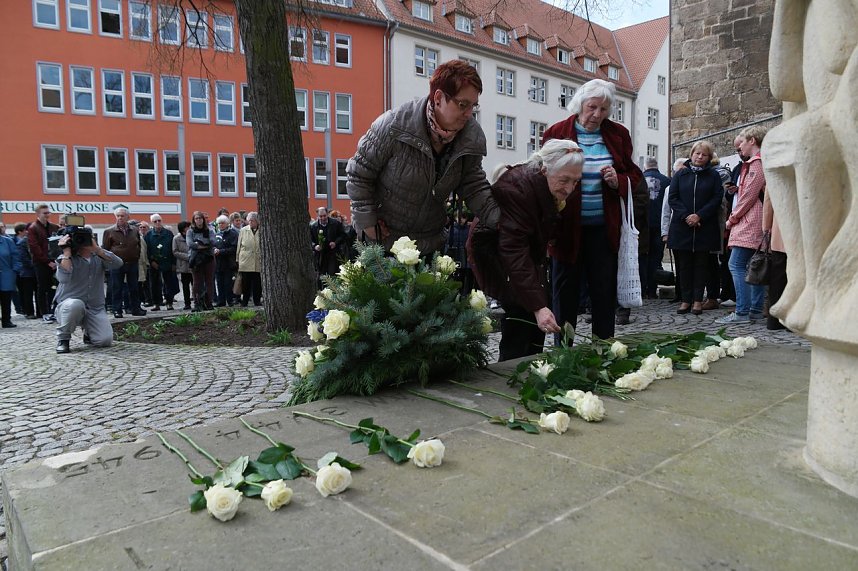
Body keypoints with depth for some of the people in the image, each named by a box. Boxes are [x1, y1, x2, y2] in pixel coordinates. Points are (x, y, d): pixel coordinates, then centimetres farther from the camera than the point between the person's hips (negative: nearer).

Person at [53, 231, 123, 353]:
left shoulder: (98, 256, 4)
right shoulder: (66, 258, -4)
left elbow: (118, 264, -16)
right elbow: (63, 278, -25)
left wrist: (97, 248, -23)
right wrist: (66, 251, -21)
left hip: (95, 308, 3)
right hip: (69, 306, -2)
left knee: (105, 340, -17)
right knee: (76, 304, -40)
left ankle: (89, 332, 23)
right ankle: (63, 339, -12)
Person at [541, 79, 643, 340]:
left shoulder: (618, 134, 6)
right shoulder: (556, 133, -1)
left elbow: (634, 176, 12)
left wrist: (618, 181, -8)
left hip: (604, 228, 2)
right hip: (568, 227, -2)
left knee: (605, 292, 6)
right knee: (565, 292, 6)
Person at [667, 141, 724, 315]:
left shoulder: (713, 175, 7)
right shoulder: (680, 175, 9)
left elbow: (717, 198, -2)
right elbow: (672, 198, 1)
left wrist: (699, 215, -13)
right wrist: (686, 215, -11)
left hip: (705, 227, -1)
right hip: (682, 227, 1)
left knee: (701, 264, 3)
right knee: (684, 264, 2)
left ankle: (698, 300, 7)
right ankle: (686, 300, 8)